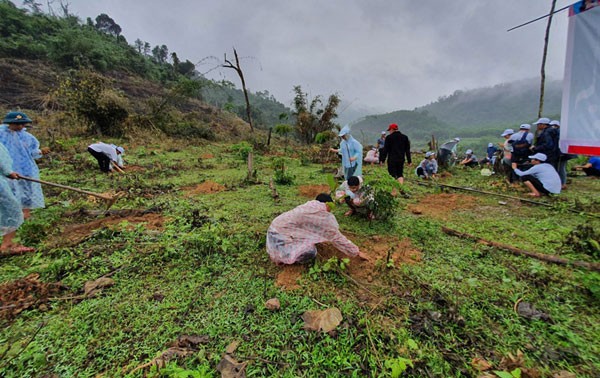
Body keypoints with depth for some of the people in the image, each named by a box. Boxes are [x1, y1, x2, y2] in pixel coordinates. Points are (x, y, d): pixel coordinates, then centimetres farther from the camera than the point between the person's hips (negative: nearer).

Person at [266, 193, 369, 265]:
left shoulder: (311, 205, 11)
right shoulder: (325, 217, -13)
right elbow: (337, 238, -5)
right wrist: (357, 252, 5)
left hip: (277, 227, 9)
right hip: (280, 235, -9)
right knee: (311, 252, -14)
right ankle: (283, 258, 0)